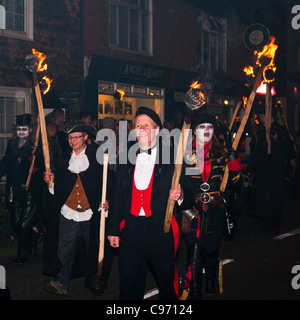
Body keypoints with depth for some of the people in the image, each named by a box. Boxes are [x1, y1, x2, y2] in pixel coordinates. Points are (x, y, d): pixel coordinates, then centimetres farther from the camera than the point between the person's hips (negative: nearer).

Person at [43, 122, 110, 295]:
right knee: (65, 250, -1)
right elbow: (60, 185, 15)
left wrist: (105, 201, -10)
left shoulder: (96, 157, 0)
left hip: (91, 214, -2)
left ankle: (92, 281, 27)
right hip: (68, 213, 2)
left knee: (93, 250, 9)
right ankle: (62, 283, 10)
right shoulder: (65, 158, 12)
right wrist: (51, 180, -4)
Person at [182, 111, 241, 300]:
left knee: (212, 249, 14)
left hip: (215, 211, 2)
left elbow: (232, 180, 8)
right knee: (194, 253, -3)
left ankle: (211, 283, 39)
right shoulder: (186, 152, 2)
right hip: (193, 210, -2)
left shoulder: (221, 153, 8)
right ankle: (195, 293, 12)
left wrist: (233, 160, -6)